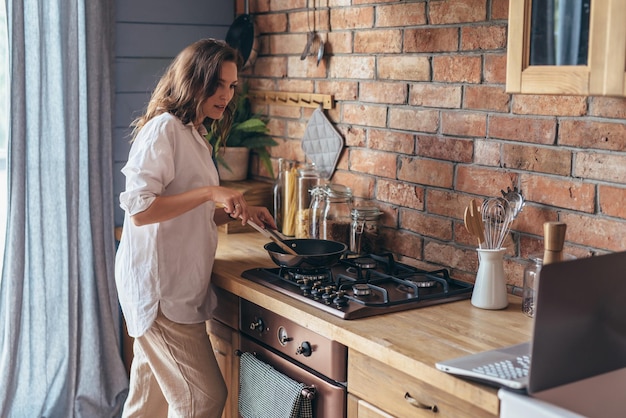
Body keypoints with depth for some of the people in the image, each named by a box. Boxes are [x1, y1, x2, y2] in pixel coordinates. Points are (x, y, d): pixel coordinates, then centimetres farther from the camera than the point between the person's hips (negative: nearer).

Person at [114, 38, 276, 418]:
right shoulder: (164, 128, -13)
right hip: (159, 287, -9)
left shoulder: (195, 134, 17)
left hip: (180, 284, 10)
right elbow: (138, 209, -22)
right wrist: (211, 192, -25)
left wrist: (237, 212, 8)